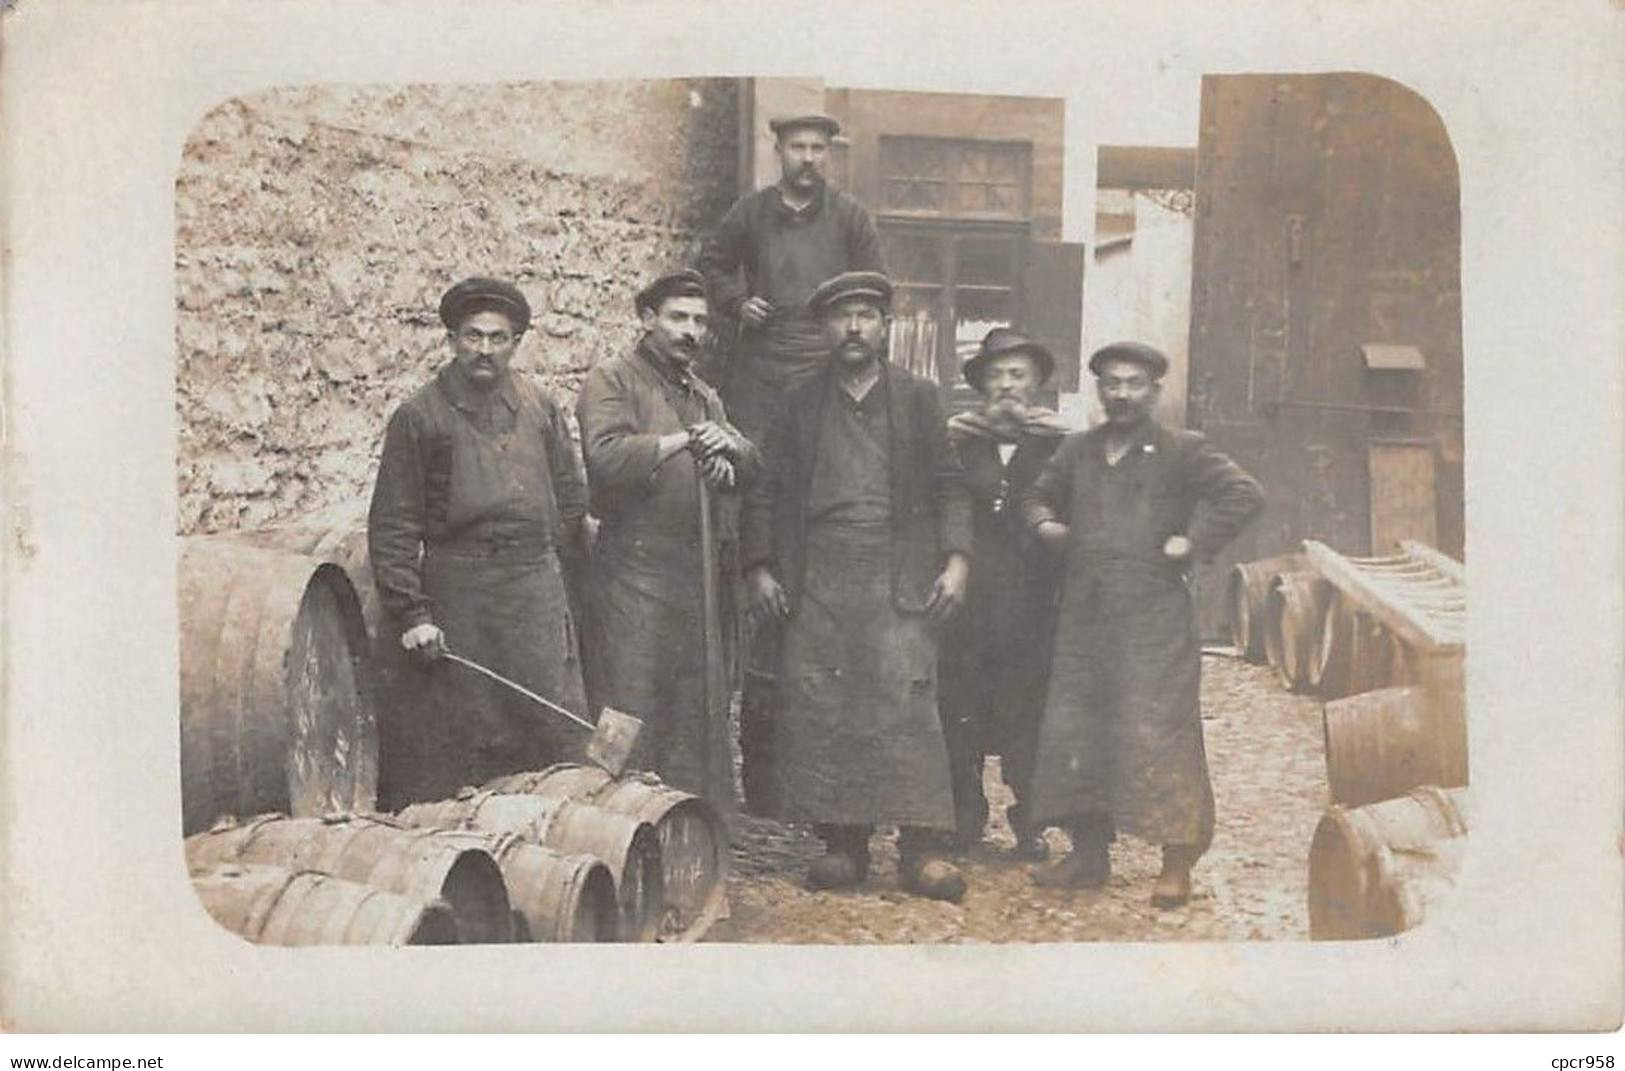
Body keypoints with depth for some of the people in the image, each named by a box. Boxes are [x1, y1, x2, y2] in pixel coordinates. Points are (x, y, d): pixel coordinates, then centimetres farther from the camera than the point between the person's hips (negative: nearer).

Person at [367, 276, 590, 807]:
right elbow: (392, 527, -3)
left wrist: (551, 574, 10)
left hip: (537, 602, 4)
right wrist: (411, 613, -10)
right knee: (452, 751, 1)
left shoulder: (540, 409, 10)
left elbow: (570, 502, 17)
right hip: (455, 599, -3)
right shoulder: (419, 416, -1)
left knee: (552, 735, 5)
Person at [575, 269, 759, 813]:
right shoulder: (612, 380, 0)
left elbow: (750, 462, 11)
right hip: (635, 570, -7)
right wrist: (680, 442, -25)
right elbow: (607, 456, -18)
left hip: (698, 574, 7)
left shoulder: (704, 395, 22)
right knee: (634, 713, -6)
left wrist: (726, 457, -11)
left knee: (699, 706, 10)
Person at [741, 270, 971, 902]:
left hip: (900, 582, -2)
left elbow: (948, 487, 8)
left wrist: (956, 560, -4)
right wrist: (759, 568, 4)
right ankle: (843, 845, 7)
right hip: (817, 584, 2)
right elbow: (766, 493, 14)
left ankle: (921, 849, -6)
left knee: (907, 705, -9)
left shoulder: (918, 399, 12)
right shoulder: (801, 406, 15)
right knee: (821, 712, -1)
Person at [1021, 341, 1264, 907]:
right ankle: (1089, 856, 19)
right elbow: (1039, 495, 30)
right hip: (1083, 616, 5)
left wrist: (1194, 542, -10)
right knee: (1073, 731, 6)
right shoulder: (1075, 451, 16)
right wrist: (1045, 524, 9)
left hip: (1154, 618, -5)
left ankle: (1176, 865, 2)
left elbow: (1243, 493, -5)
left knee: (1157, 733, -7)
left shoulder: (1182, 451, 1)